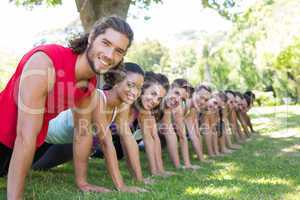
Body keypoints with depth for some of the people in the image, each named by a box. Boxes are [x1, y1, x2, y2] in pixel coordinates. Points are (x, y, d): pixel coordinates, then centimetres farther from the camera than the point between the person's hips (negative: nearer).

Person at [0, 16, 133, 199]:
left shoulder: (91, 81, -10)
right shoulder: (44, 62, -32)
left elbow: (83, 130, 1)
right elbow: (26, 135, -33)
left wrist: (81, 181, 4)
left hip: (34, 142, 6)